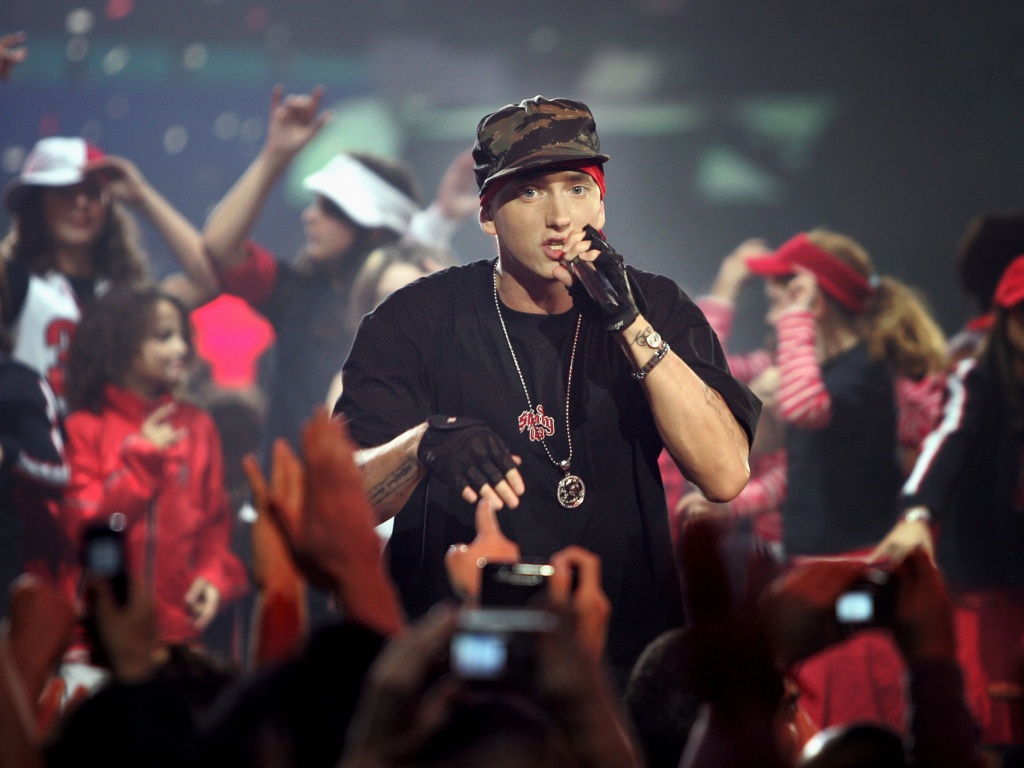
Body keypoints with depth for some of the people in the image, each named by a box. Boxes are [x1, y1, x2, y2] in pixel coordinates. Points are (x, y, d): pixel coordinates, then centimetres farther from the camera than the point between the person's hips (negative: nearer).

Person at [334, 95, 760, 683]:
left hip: (627, 652, 1)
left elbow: (725, 475, -6)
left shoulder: (656, 309, 7)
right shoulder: (415, 320, 1)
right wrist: (427, 443, -29)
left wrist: (631, 325, -13)